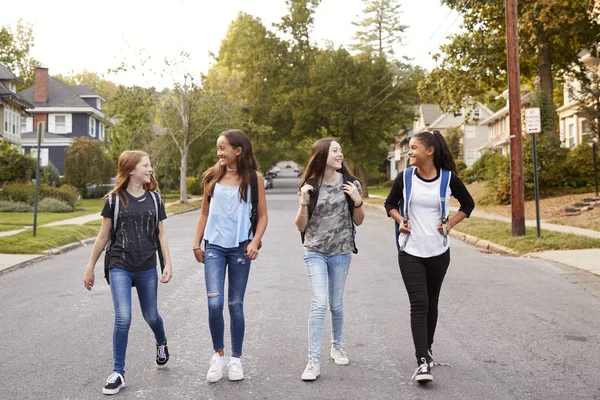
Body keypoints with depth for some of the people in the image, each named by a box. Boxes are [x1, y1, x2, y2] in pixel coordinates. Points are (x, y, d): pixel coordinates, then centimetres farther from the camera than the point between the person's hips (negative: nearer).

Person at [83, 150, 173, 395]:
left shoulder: (154, 198, 4)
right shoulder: (115, 199, -3)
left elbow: (160, 234, 8)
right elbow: (103, 236, 2)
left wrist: (168, 263, 1)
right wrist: (90, 268, 5)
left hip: (147, 268, 2)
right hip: (119, 267, -2)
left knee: (150, 316, 14)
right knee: (123, 319, -11)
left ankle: (161, 343, 47)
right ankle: (118, 373, 4)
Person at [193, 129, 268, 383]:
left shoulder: (254, 178, 0)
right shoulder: (212, 177, 6)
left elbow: (262, 216, 3)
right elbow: (205, 213, 14)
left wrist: (255, 242, -10)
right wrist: (197, 243, 11)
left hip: (240, 248, -1)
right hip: (214, 247, 1)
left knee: (236, 305, 5)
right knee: (214, 303, -10)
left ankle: (235, 359, 21)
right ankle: (218, 355, 11)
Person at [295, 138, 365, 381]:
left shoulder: (350, 183, 0)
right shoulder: (310, 186, -2)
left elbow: (358, 222, 7)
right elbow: (301, 227, 0)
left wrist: (357, 200, -11)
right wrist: (304, 202, -16)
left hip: (341, 252, 2)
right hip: (315, 252, -1)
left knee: (336, 305, 11)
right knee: (319, 304, -12)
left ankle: (337, 346, 34)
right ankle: (314, 361, -6)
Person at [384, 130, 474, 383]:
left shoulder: (448, 178, -5)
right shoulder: (405, 178, -3)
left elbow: (468, 204, 10)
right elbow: (390, 204, 11)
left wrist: (450, 225, -2)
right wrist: (401, 221, -6)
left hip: (438, 252, 1)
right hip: (410, 251, -1)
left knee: (431, 303, 12)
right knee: (419, 304, -9)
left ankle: (427, 350, 32)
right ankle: (422, 362, -10)